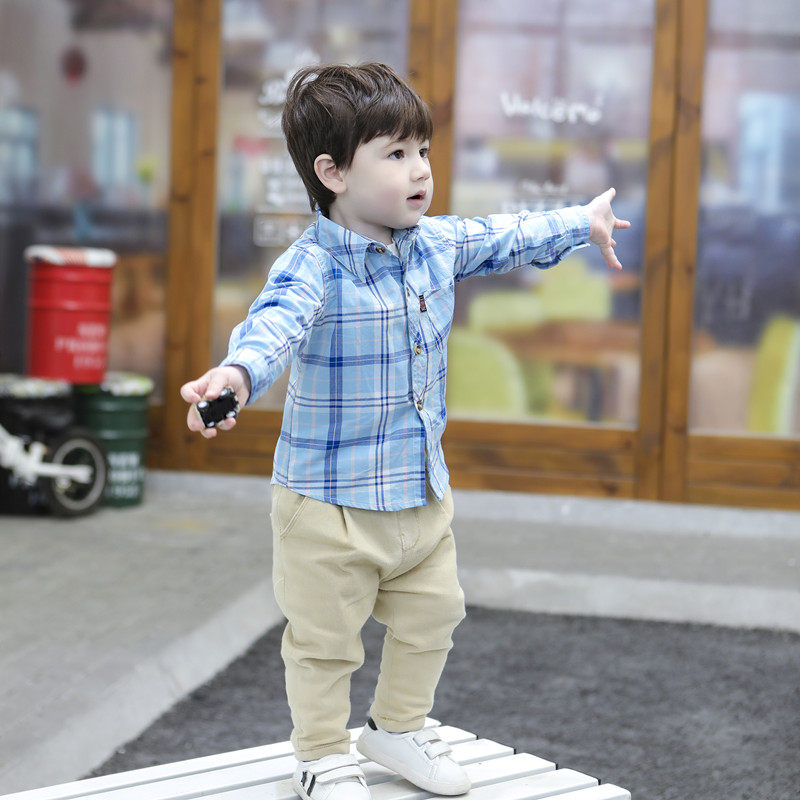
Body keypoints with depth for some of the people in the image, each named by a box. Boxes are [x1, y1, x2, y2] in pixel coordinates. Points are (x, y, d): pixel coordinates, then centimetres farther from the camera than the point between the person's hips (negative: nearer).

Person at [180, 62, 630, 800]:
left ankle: (399, 728, 43)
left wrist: (583, 222, 33)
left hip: (423, 492, 7)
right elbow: (276, 322, -42)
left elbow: (508, 238, 19)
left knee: (432, 618, 20)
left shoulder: (439, 244, 1)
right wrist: (237, 374, -63)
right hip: (330, 499, -7)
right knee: (325, 638, 6)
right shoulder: (312, 267, -23)